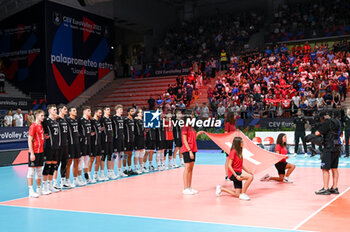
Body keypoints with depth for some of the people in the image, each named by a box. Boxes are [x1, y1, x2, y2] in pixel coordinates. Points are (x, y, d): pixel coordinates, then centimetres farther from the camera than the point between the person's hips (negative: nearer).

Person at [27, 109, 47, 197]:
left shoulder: (41, 126, 13)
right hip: (34, 152, -8)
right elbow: (29, 140, -14)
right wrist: (32, 153, -18)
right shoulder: (33, 126, -11)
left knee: (39, 171, 13)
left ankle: (39, 189, 21)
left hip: (40, 151, 8)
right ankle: (31, 191, -1)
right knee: (31, 171, -3)